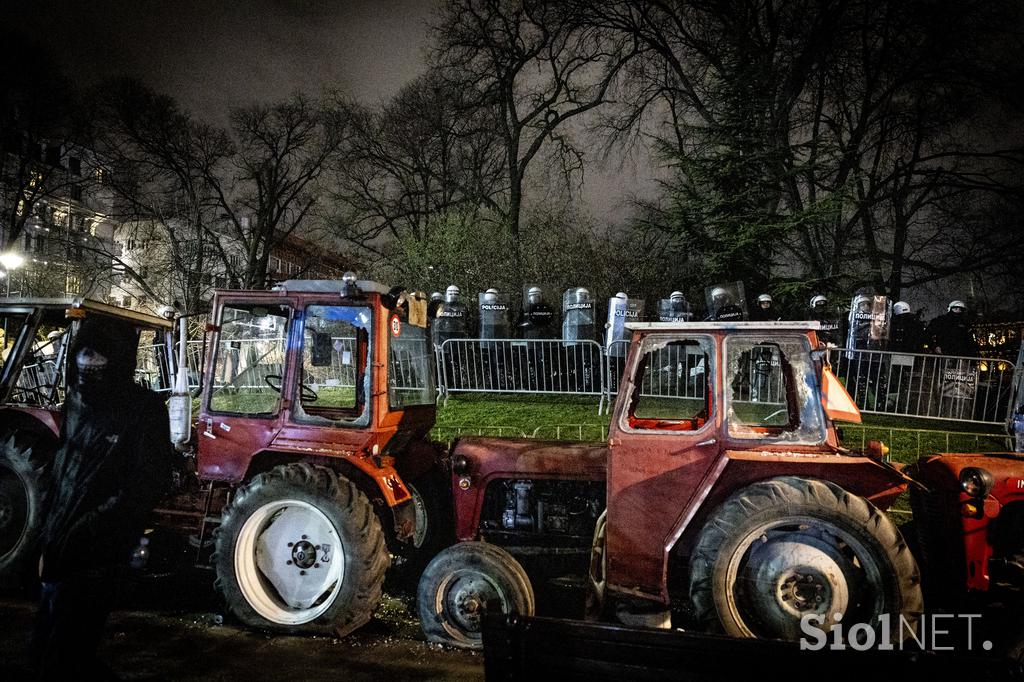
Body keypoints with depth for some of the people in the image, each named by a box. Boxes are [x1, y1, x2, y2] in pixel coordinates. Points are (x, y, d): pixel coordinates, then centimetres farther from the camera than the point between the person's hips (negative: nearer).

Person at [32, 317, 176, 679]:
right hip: (60, 557, 8)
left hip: (95, 561, -8)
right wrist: (48, 540, 13)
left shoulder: (143, 409, -14)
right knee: (43, 650, 20)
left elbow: (145, 486, -18)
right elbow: (61, 476, 16)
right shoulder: (76, 402, 7)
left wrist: (78, 537, -19)